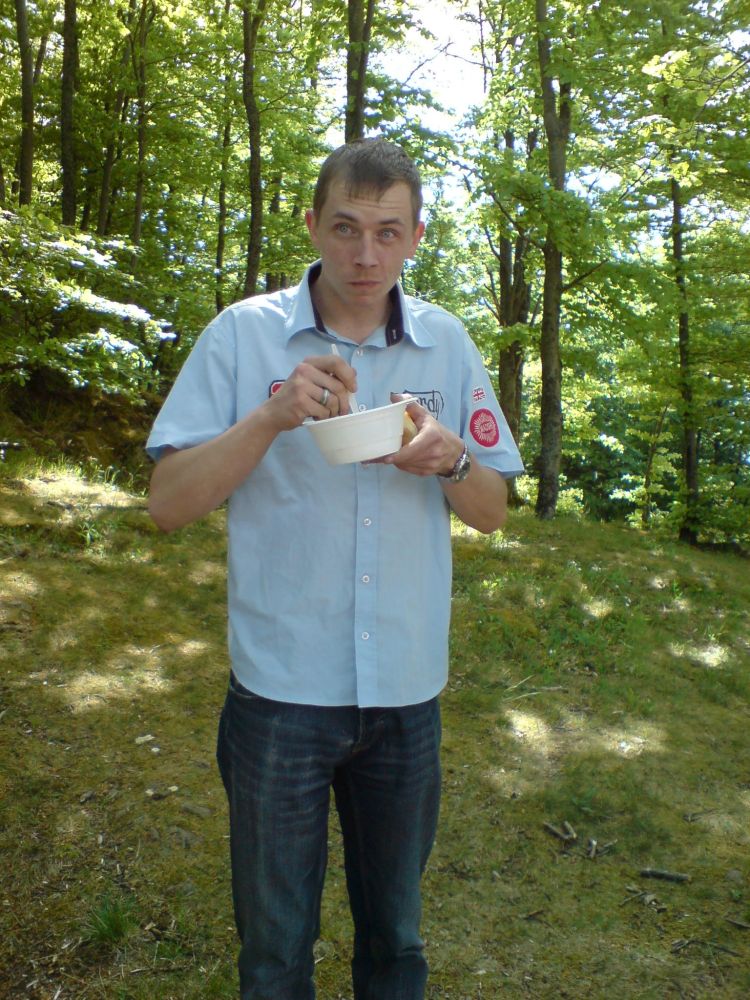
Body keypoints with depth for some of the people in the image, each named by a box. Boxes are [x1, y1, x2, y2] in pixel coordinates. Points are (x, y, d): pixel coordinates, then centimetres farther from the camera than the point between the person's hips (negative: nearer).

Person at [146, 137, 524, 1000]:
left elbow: (491, 513, 5)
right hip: (281, 691, -2)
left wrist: (450, 456, -16)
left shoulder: (445, 342, 2)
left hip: (407, 691, 3)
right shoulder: (244, 334, -6)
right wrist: (273, 417, -23)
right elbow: (169, 504, -9)